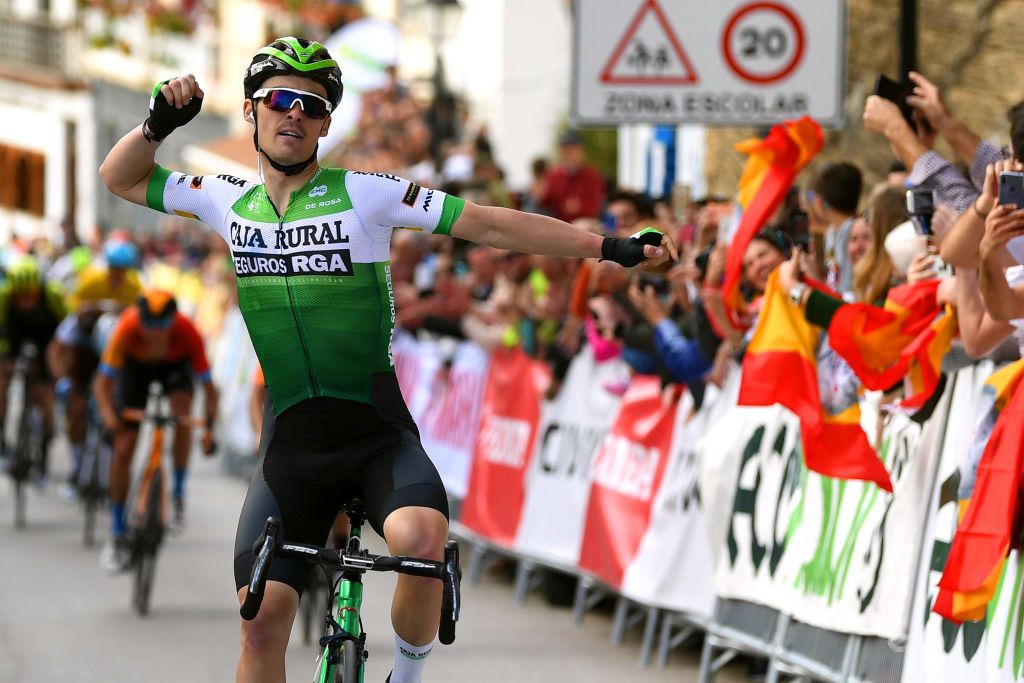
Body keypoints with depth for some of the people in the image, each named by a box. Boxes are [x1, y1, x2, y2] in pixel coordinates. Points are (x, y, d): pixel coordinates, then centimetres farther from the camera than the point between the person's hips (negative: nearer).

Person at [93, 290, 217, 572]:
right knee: (123, 449, -7)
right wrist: (108, 414, -52)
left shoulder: (186, 332, -37)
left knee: (183, 415, -31)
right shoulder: (127, 329, -38)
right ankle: (117, 536, 4)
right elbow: (103, 382, -33)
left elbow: (208, 386, -30)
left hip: (175, 364, 0)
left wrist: (209, 428, -42)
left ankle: (178, 495, -10)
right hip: (136, 366, 0)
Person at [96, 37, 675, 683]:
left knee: (421, 537, -33)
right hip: (292, 442, 3)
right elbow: (121, 178, 19)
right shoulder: (230, 200, 8)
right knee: (262, 616, -10)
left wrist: (615, 249, -10)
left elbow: (493, 225, -6)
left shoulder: (363, 193, -4)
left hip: (378, 435, -3)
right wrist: (159, 122, -1)